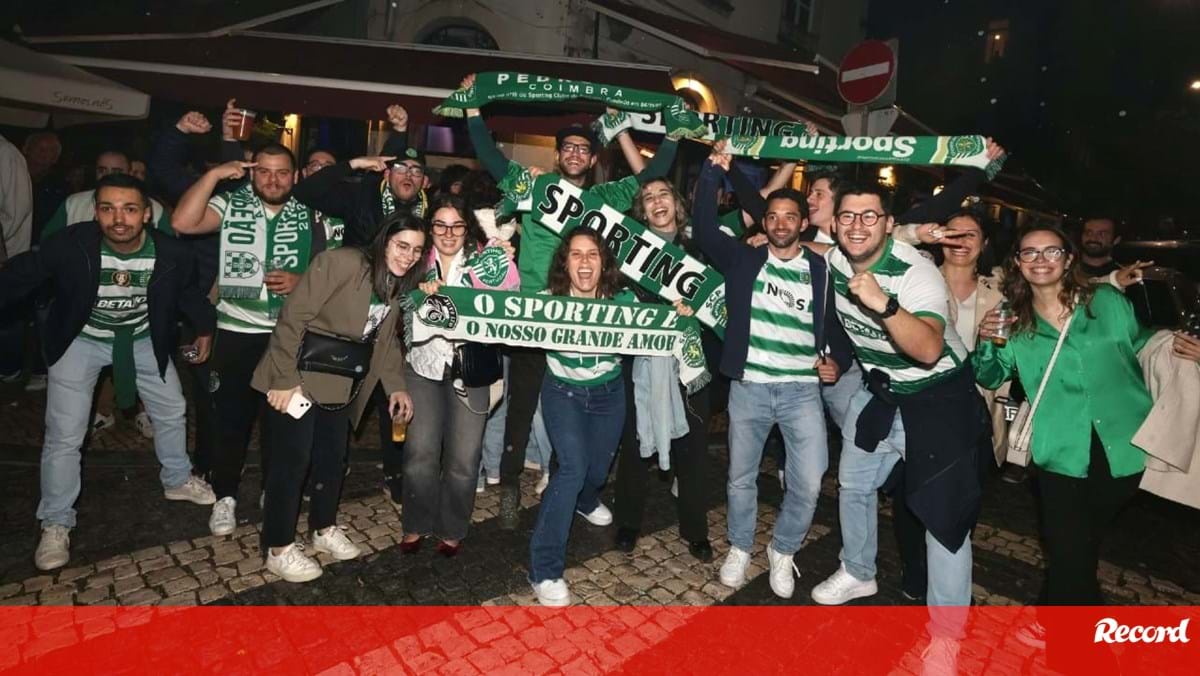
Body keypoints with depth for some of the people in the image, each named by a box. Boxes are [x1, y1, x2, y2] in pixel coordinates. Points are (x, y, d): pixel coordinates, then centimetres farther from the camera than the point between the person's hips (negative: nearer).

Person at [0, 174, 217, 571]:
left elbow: (186, 291, -1)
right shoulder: (71, 244, -29)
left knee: (172, 411, 14)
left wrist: (205, 327, 7)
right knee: (64, 435, -3)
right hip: (80, 341, -2)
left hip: (143, 339, 3)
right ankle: (56, 524, 16)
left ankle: (177, 480, 40)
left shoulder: (170, 254, -23)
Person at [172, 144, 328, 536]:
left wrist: (301, 281, -13)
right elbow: (183, 223, -17)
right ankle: (225, 497, 27)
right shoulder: (232, 205, 0)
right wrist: (214, 175, -17)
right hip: (237, 333, -1)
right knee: (230, 417, 8)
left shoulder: (308, 216, 4)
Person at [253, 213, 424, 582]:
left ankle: (325, 529, 36)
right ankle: (278, 549, 17)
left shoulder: (398, 285, 4)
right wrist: (284, 379, -22)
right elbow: (292, 318, -21)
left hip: (341, 385, 7)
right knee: (293, 460, 0)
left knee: (332, 457, 17)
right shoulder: (341, 262, -21)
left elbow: (386, 339, 14)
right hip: (300, 379, -7)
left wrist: (396, 385, 5)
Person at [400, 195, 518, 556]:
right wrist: (421, 293, -14)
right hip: (424, 366, 2)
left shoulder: (485, 259, -2)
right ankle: (416, 524, 25)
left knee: (463, 458, 2)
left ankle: (452, 529, 25)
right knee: (420, 452, 1)